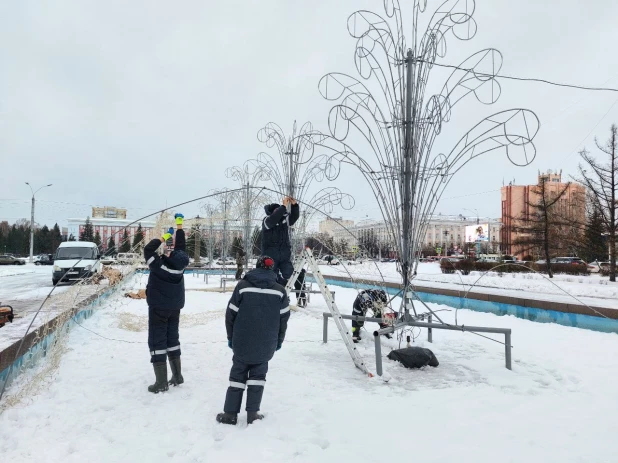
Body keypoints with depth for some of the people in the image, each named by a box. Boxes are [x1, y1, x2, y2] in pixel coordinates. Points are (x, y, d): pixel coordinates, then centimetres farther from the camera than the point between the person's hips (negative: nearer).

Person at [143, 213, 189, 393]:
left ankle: (161, 381, -3)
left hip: (159, 308, -6)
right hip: (175, 308, 6)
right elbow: (181, 246, 2)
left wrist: (165, 236, -10)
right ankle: (177, 376, 20)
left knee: (157, 341, -1)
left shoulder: (160, 265, -23)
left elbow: (148, 249, -15)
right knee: (172, 338, 16)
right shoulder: (180, 265, -10)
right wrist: (179, 225, 9)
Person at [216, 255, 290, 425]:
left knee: (238, 374, 10)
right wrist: (279, 340, 14)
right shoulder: (280, 290, -1)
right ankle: (252, 413, 11)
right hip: (266, 344, 1)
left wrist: (230, 337, 9)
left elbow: (231, 313, -4)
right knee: (258, 374, 12)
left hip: (242, 342, -1)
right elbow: (284, 318, 2)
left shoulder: (242, 286, -5)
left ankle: (230, 413, 13)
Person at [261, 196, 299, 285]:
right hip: (270, 255, -4)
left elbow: (295, 216, 2)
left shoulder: (285, 220, 10)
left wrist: (294, 204, -16)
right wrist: (284, 206, -29)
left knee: (289, 276, -5)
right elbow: (273, 219, -25)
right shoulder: (266, 220, -4)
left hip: (285, 254, 4)